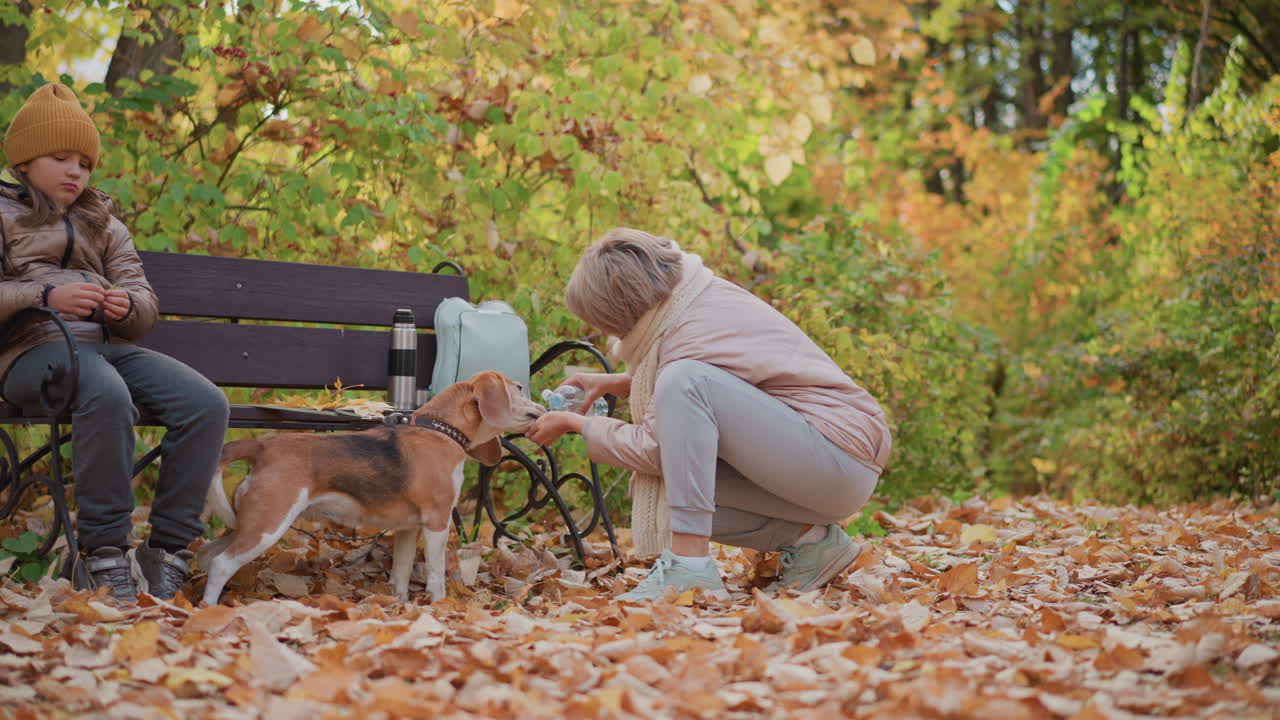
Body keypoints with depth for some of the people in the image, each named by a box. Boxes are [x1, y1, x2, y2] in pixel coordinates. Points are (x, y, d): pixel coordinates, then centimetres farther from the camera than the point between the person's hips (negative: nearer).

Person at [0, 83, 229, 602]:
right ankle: (105, 551, -32)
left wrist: (128, 306, -7)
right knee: (107, 395, -40)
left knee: (206, 403, -23)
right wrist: (45, 296, -17)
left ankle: (167, 552, -23)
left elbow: (146, 307, 18)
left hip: (108, 344, 5)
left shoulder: (101, 224, 28)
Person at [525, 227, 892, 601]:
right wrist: (616, 383, 13)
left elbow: (652, 447, -13)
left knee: (686, 381, -26)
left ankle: (689, 567, -27)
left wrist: (573, 424, 1)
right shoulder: (709, 294, 5)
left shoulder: (692, 336, -21)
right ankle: (806, 537, 5)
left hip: (843, 464, -10)